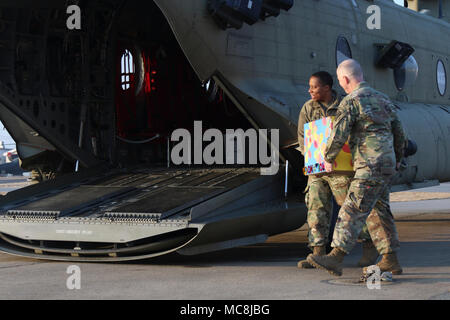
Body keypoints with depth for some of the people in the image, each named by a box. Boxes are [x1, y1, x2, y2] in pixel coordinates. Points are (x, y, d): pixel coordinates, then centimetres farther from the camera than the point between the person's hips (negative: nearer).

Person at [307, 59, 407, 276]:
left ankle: (336, 258, -18)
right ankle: (390, 261, 15)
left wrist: (328, 158, 3)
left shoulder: (351, 101, -9)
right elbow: (399, 133, 23)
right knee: (378, 212, 14)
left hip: (370, 167, -9)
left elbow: (338, 136, -14)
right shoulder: (382, 99, 16)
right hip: (386, 166, 9)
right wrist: (397, 159, 37)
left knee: (352, 211, -13)